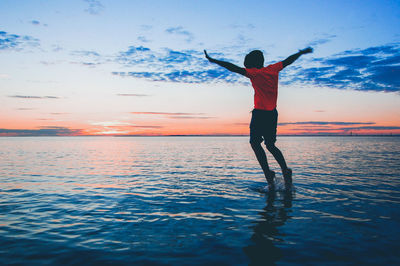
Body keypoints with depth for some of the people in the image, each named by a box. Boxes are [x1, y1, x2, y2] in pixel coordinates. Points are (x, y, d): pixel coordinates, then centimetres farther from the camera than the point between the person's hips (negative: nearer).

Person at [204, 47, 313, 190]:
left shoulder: (255, 73, -6)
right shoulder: (274, 69, 11)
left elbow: (234, 68, -15)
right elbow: (288, 60, 26)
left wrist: (213, 60, -16)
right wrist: (303, 52, 43)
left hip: (260, 113, -7)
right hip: (273, 113, 7)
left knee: (255, 143, -4)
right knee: (270, 145, 15)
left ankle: (269, 175, -16)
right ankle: (285, 170, -1)